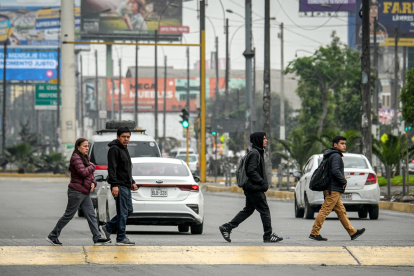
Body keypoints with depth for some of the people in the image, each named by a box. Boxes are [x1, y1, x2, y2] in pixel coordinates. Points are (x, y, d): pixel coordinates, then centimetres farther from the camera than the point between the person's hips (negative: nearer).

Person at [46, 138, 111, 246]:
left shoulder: (85, 158, 16)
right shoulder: (76, 158, -14)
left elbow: (89, 174, 23)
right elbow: (83, 172, -26)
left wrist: (93, 182, 2)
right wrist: (92, 166, -8)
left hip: (85, 192, 9)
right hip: (76, 191, -9)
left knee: (91, 215, 4)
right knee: (68, 215, -1)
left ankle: (97, 238, 3)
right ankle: (53, 236, 8)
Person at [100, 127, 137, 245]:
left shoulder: (124, 149, 20)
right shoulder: (114, 149, -11)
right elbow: (112, 168, -19)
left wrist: (132, 182, 22)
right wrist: (114, 185, -25)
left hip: (126, 186, 10)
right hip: (119, 186, -10)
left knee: (128, 210, 12)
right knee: (123, 212, -7)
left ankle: (108, 228, 19)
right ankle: (121, 238, -3)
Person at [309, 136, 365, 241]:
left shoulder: (336, 156, 20)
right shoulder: (336, 156, -12)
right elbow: (335, 171, -25)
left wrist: (342, 177, 15)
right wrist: (344, 181, -14)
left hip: (333, 190, 11)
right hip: (334, 190, -11)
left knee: (341, 211, 11)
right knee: (325, 210, -10)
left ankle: (352, 232, 14)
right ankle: (314, 233, -10)